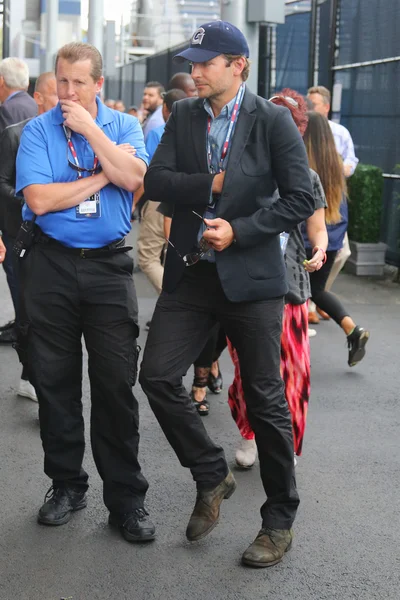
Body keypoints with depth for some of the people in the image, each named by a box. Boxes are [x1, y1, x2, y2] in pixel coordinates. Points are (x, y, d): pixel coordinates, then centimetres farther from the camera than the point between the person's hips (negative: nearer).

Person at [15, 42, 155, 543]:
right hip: (51, 264, 1)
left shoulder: (124, 126, 5)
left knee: (116, 384, 0)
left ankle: (126, 499, 10)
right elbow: (38, 199, -12)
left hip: (108, 264, 0)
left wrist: (90, 127, -12)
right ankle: (66, 484, 25)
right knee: (54, 381, 8)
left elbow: (133, 178, -15)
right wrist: (101, 177, -9)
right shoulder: (38, 130, 1)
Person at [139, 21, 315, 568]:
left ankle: (280, 521, 19)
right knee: (157, 376, -4)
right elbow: (155, 182, -1)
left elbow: (301, 200, -9)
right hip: (190, 272, 4)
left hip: (251, 276, -4)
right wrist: (213, 182, -13)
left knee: (265, 400, 3)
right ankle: (212, 476, 19)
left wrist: (239, 230, -16)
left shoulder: (273, 121, -6)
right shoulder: (183, 116, 7)